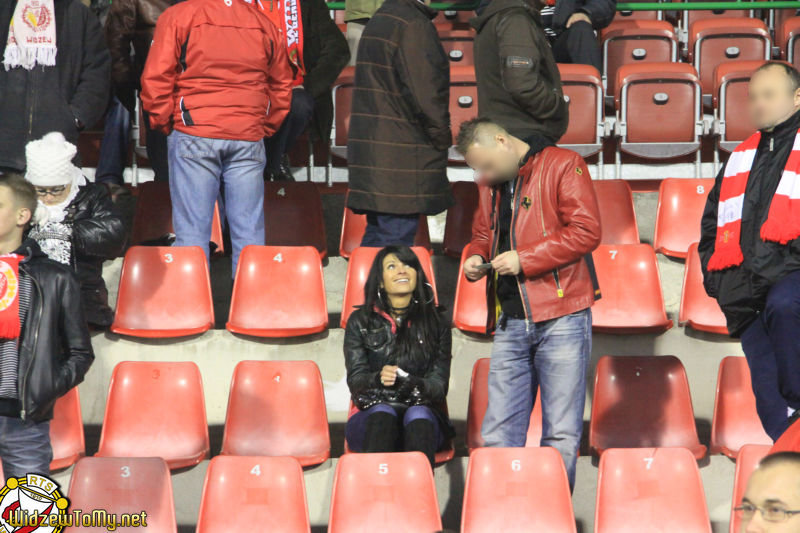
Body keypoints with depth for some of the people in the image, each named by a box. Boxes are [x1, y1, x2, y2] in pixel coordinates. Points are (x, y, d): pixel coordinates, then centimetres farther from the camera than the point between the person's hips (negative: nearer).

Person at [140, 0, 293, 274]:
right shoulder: (263, 23, 12)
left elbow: (155, 79, -3)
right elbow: (282, 86, 18)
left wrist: (163, 123, 9)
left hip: (194, 136, -2)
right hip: (249, 139, 3)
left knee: (192, 230, 0)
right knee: (249, 230, 6)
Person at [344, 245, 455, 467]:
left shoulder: (436, 323, 14)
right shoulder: (360, 322, 13)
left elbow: (439, 385, 6)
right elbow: (355, 380, 5)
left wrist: (412, 383, -17)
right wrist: (378, 378, -19)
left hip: (423, 415, 0)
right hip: (372, 416, 0)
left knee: (418, 416, -33)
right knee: (382, 413, -34)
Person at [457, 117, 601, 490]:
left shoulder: (564, 165, -2)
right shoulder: (489, 184, 17)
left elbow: (586, 231, -11)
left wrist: (523, 258, -12)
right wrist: (476, 257, 7)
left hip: (561, 319, -6)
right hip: (510, 323, 6)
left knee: (561, 437, -2)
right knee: (498, 436, 3)